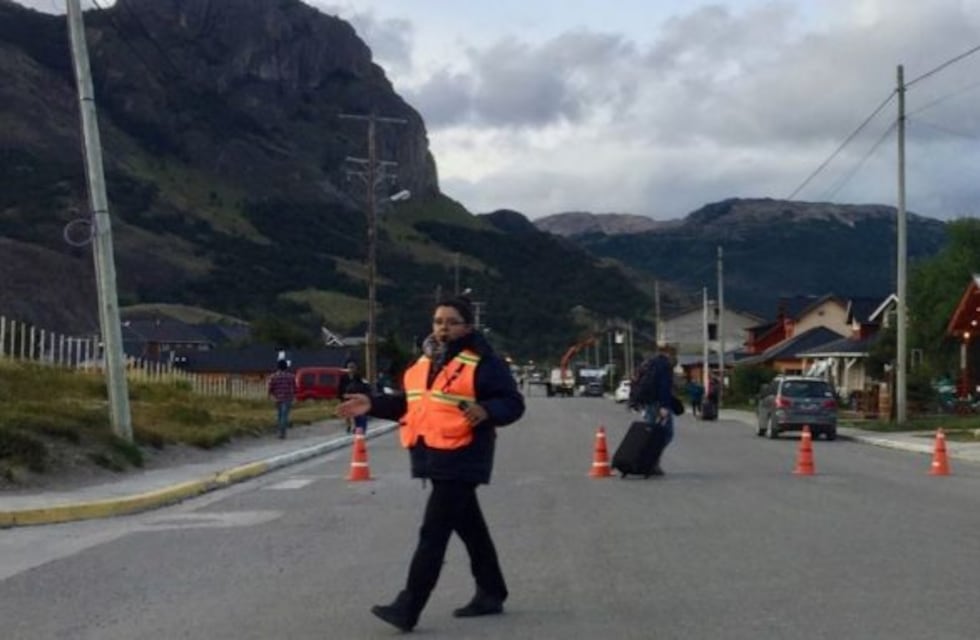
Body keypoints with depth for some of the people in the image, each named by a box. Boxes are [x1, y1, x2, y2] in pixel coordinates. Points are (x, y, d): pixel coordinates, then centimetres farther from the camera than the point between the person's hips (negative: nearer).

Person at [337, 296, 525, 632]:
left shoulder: (484, 362, -10)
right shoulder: (425, 360, 14)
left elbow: (513, 403, -11)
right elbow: (410, 404, 22)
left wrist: (486, 410, -30)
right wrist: (373, 404, 11)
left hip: (461, 459, -8)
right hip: (435, 457, 8)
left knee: (433, 533, -9)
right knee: (469, 527, 18)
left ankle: (408, 608, -8)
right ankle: (491, 593, 30)